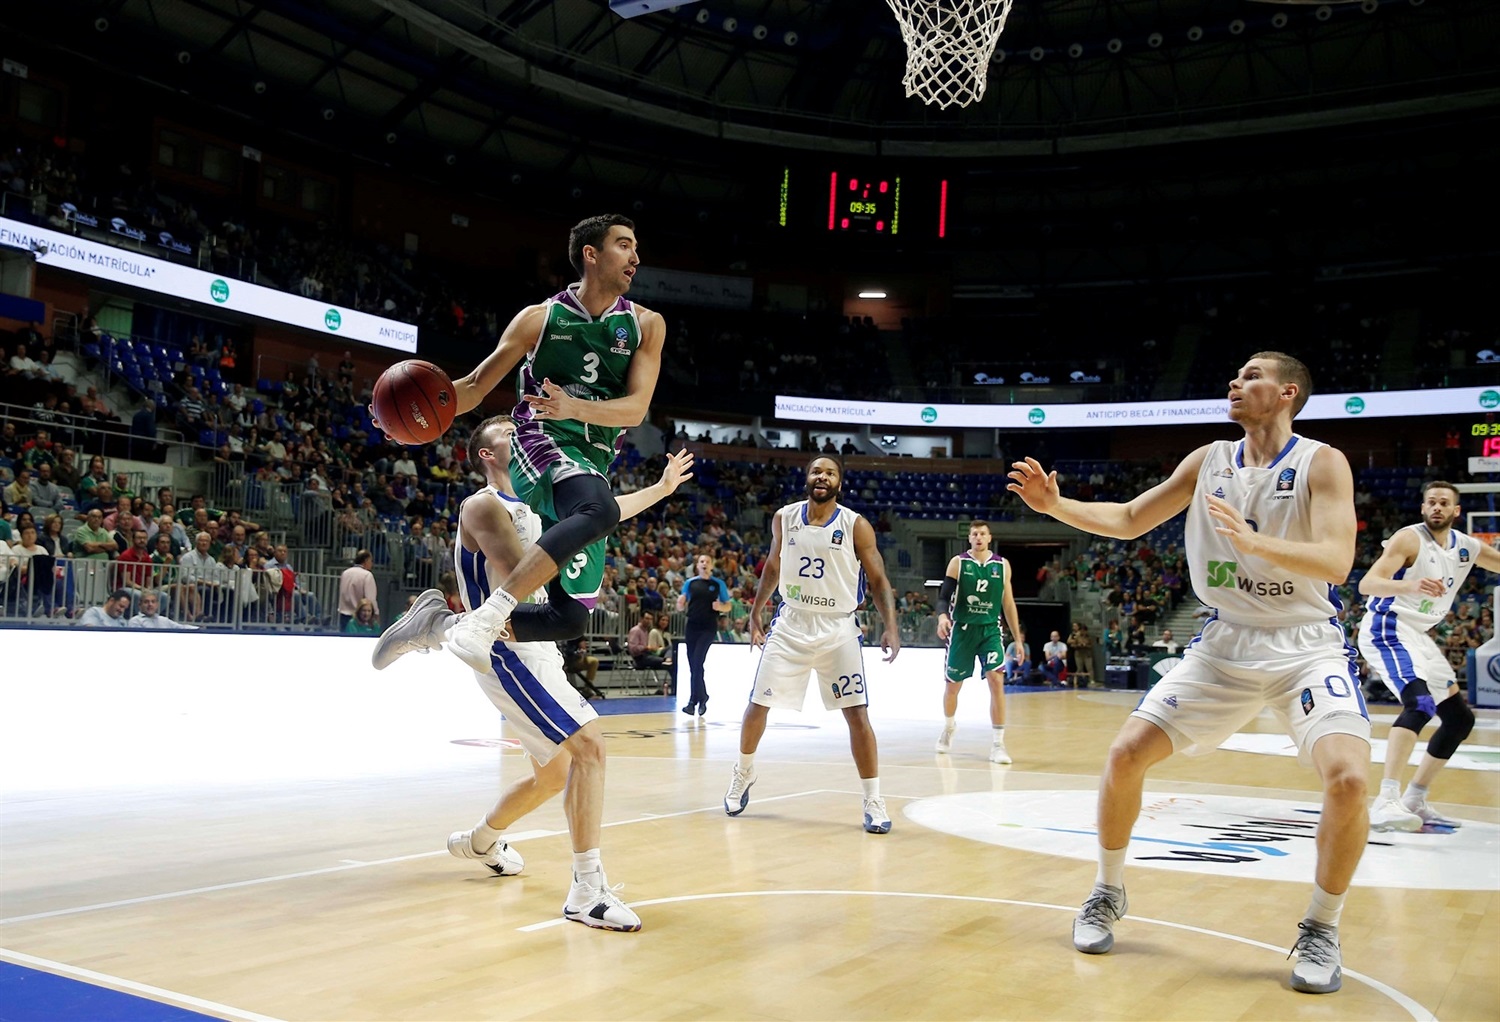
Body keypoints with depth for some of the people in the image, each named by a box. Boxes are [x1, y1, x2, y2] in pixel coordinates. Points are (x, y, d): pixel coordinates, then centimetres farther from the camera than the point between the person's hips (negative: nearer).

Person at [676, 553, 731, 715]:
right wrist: (680, 602, -13)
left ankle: (693, 701, -6)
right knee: (693, 664, 5)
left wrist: (720, 607, -15)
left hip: (708, 627, -3)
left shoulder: (719, 584, 3)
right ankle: (702, 697, 18)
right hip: (692, 626, 3)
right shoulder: (690, 583, 9)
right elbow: (681, 607, 11)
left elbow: (728, 606, 8)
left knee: (697, 662, -13)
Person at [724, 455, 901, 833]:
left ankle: (874, 802, 2)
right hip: (791, 624, 2)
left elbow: (878, 580, -6)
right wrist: (755, 613, 15)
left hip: (838, 629, -2)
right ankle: (743, 774, 30)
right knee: (757, 705, 4)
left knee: (857, 714, -7)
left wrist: (891, 626, -19)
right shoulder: (784, 518, 0)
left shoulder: (856, 526, -9)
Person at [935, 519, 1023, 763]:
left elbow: (1008, 603, 8)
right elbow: (944, 596, -6)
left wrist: (1018, 638, 7)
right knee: (953, 683, 10)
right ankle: (949, 727, 40)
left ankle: (998, 744, -10)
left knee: (996, 680, -16)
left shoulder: (1002, 565, 3)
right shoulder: (958, 562, -3)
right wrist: (942, 616, -27)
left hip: (990, 629, 1)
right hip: (962, 629, 0)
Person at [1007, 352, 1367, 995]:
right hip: (1224, 644, 4)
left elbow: (1336, 562, -23)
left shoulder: (1321, 463, -10)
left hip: (1305, 647, -4)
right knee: (1125, 754, -5)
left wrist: (1249, 539, -37)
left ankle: (1321, 929, -1)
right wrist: (1056, 506, -6)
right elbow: (1129, 520, 9)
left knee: (1347, 779, -25)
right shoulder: (1209, 460, 4)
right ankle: (1108, 893, 18)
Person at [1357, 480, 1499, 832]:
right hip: (1387, 629, -9)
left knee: (1460, 718, 12)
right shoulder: (1409, 538, -13)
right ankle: (1384, 802, -37)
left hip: (1417, 636, 9)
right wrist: (1410, 584, -43)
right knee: (1420, 702, -30)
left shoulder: (1468, 548, 9)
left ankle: (1414, 801, 19)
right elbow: (1367, 584, -25)